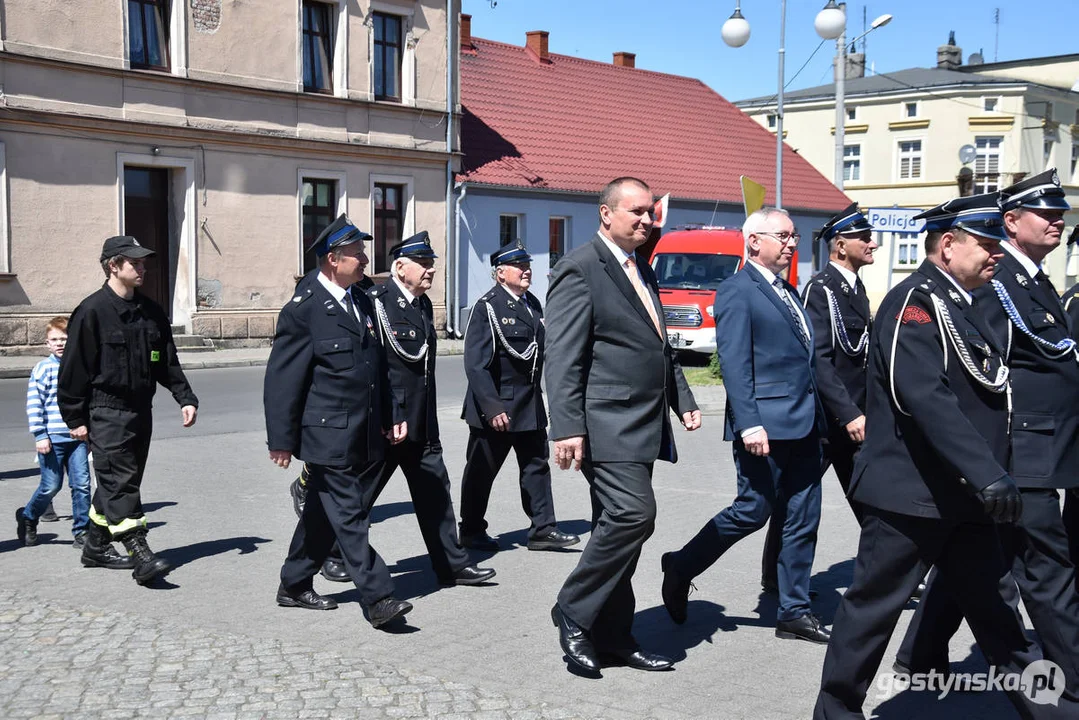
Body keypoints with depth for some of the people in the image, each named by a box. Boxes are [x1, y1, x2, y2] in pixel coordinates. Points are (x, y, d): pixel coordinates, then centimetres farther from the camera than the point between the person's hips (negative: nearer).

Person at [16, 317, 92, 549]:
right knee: (51, 486, 1)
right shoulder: (43, 368, -4)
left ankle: (81, 530, 9)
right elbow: (34, 404, -7)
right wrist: (40, 435, -12)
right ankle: (27, 517, 28)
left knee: (82, 484, -1)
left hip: (77, 436, 4)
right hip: (52, 438, -4)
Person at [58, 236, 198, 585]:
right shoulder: (92, 311, -10)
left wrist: (186, 398, 4)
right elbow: (74, 368, -8)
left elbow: (168, 363, 16)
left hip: (141, 411, 7)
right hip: (106, 413, -7)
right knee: (120, 482, -11)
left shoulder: (151, 312, 10)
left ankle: (96, 548, 29)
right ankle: (140, 556, -15)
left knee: (117, 483, 14)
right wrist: (75, 418, -9)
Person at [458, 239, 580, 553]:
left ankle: (542, 529, 14)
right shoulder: (487, 307, -13)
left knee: (536, 465, 8)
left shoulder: (533, 304, 11)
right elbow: (476, 363, -18)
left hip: (530, 404, 7)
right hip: (495, 404, -7)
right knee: (482, 469, 5)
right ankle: (471, 530, 19)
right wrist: (492, 407, -23)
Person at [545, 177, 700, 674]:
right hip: (607, 423, -9)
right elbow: (562, 358, -15)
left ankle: (613, 636, 19)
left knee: (620, 526, 12)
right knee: (633, 514, -17)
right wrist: (567, 428, -21)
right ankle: (574, 611, 0)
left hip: (642, 424, 9)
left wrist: (683, 400, 16)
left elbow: (661, 347, 27)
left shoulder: (643, 272, 19)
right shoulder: (580, 269, -9)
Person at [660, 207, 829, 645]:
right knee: (753, 511, -3)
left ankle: (794, 612, 16)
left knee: (803, 519, 8)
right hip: (765, 424, -8)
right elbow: (734, 364, -15)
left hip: (803, 426, 8)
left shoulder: (788, 292, 18)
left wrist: (817, 418, 16)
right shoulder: (737, 292, -8)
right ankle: (681, 569, 17)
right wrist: (748, 424, -22)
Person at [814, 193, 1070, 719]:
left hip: (960, 497, 9)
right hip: (911, 494, -9)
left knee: (989, 603, 15)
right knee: (874, 606, 4)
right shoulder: (914, 301, -16)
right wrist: (987, 475, -33)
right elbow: (925, 398, -28)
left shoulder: (956, 306, 14)